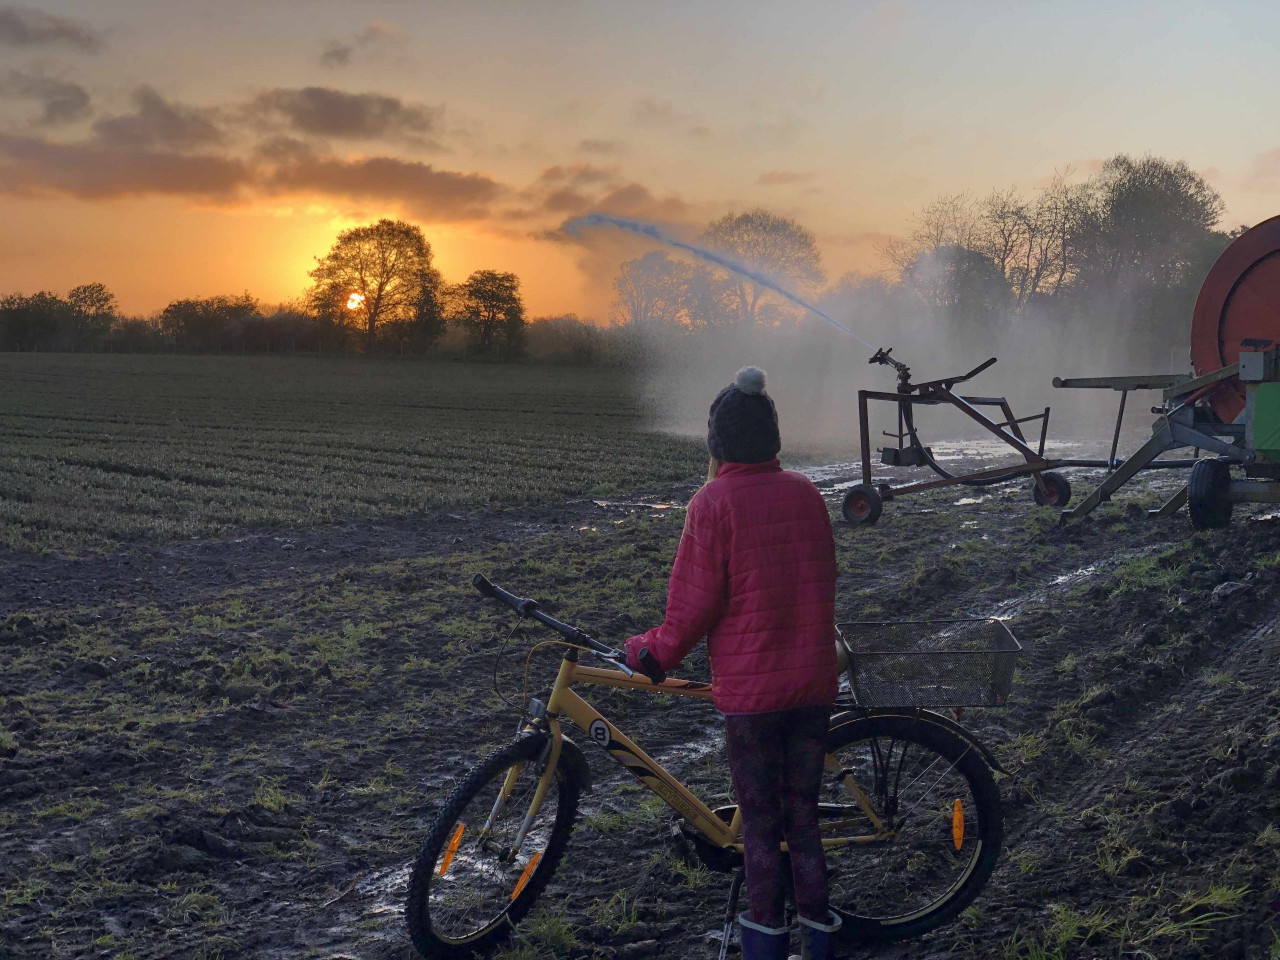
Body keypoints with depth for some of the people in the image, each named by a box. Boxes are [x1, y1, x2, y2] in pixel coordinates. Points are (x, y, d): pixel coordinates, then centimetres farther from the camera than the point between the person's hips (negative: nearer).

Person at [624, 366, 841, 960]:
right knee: (803, 812, 15)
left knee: (759, 819, 9)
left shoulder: (713, 502, -13)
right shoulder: (806, 493, 2)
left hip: (749, 685, -4)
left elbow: (696, 602, -14)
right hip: (813, 681, 4)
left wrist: (657, 650, 2)